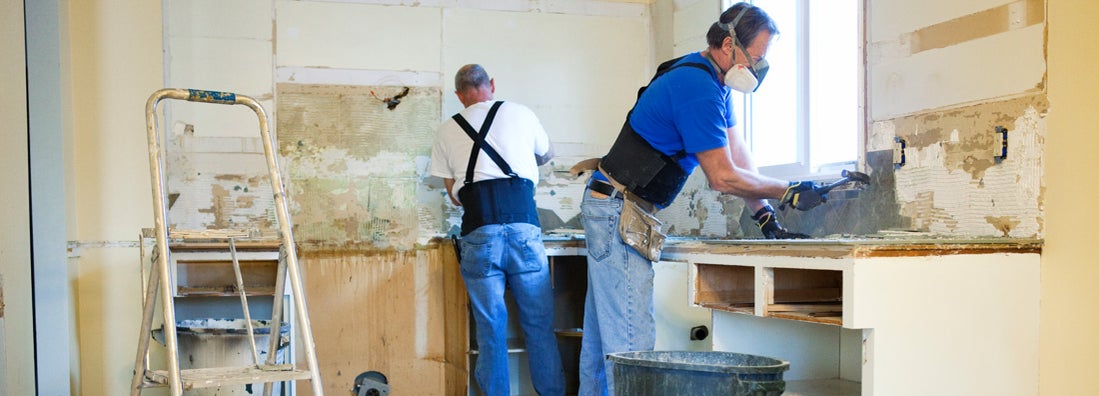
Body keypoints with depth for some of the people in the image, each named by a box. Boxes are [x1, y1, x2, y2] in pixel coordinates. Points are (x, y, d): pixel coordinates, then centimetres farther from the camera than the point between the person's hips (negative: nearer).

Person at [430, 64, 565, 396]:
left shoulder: (446, 132, 15)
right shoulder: (520, 114, 13)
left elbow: (454, 196, 17)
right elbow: (547, 155, 32)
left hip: (478, 234, 1)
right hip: (523, 227, 0)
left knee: (490, 329, 7)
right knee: (539, 325, 8)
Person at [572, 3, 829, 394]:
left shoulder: (714, 82, 13)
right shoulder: (699, 89, -20)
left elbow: (739, 155, 13)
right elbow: (723, 176, -18)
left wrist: (765, 216, 6)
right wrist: (789, 192, -8)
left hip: (613, 209, 11)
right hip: (618, 211, -11)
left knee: (604, 330, 15)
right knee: (631, 337, -10)